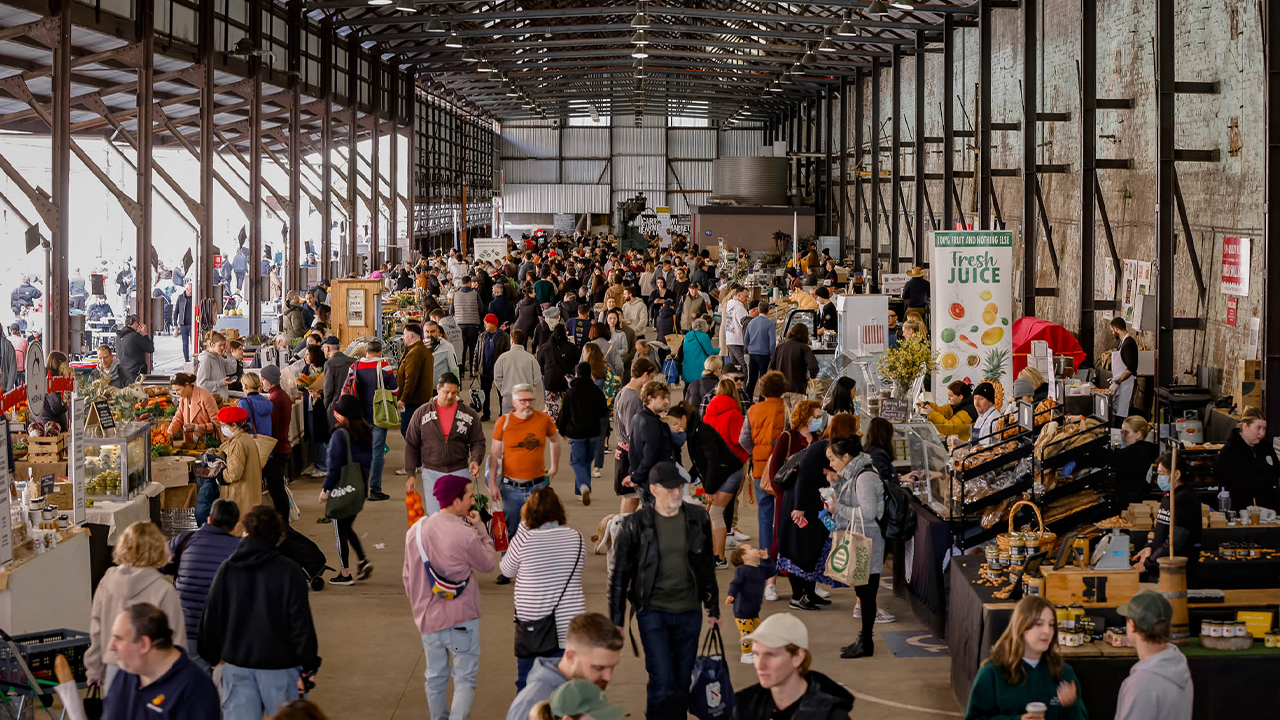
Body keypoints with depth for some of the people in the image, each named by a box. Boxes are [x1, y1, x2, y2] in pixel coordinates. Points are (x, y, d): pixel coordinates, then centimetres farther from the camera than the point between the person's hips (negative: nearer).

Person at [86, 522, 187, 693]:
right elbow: (176, 637, -7)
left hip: (114, 671, 4)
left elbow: (96, 629, 8)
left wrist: (94, 670, 20)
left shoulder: (107, 581, 0)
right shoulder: (164, 590, -13)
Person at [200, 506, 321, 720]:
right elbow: (302, 622, -11)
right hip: (280, 666, -3)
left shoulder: (227, 570, 1)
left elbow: (210, 617, 6)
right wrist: (309, 666, -4)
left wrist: (212, 656, 19)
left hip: (236, 666, 3)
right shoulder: (290, 572, -10)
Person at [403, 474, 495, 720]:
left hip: (428, 618, 5)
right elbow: (487, 564, -2)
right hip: (462, 617, -5)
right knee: (465, 679, 3)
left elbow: (408, 575, 8)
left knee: (435, 677, 19)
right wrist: (480, 529, 4)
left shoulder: (415, 530, 0)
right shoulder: (466, 535, -19)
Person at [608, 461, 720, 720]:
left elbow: (708, 567, 14)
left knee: (682, 682, 8)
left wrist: (713, 609, 15)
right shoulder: (636, 524, -7)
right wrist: (616, 621, -2)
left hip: (689, 613, 3)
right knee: (662, 681, -12)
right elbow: (619, 574, -1)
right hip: (653, 612, -3)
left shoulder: (698, 518, 3)